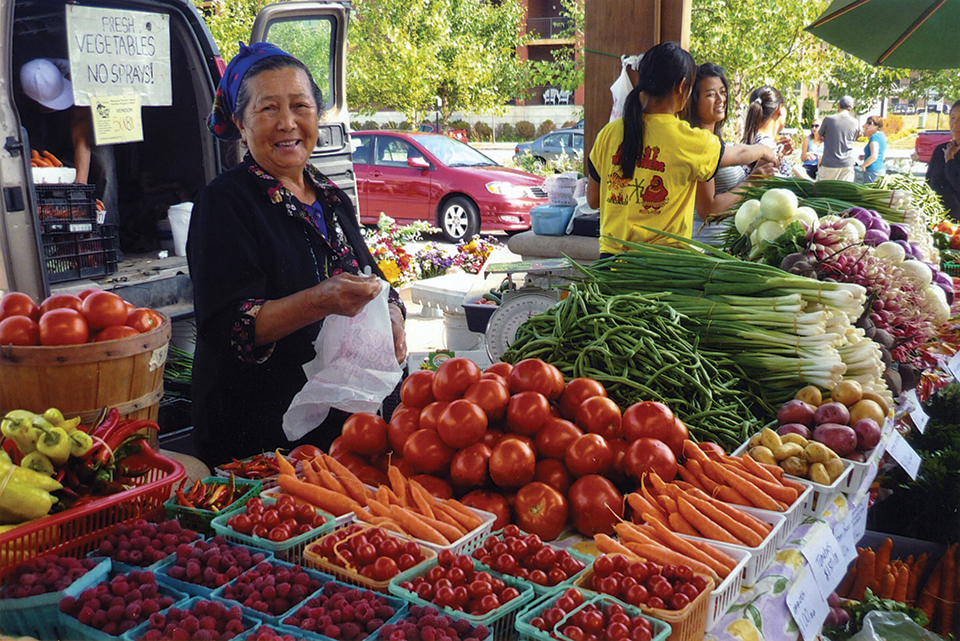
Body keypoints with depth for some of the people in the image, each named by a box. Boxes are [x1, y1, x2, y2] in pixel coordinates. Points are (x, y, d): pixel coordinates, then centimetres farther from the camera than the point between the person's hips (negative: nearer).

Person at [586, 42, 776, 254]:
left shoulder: (609, 133, 1)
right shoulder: (688, 139, -7)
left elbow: (592, 200, 11)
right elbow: (739, 155, 14)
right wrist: (764, 151, 36)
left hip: (611, 253, 4)